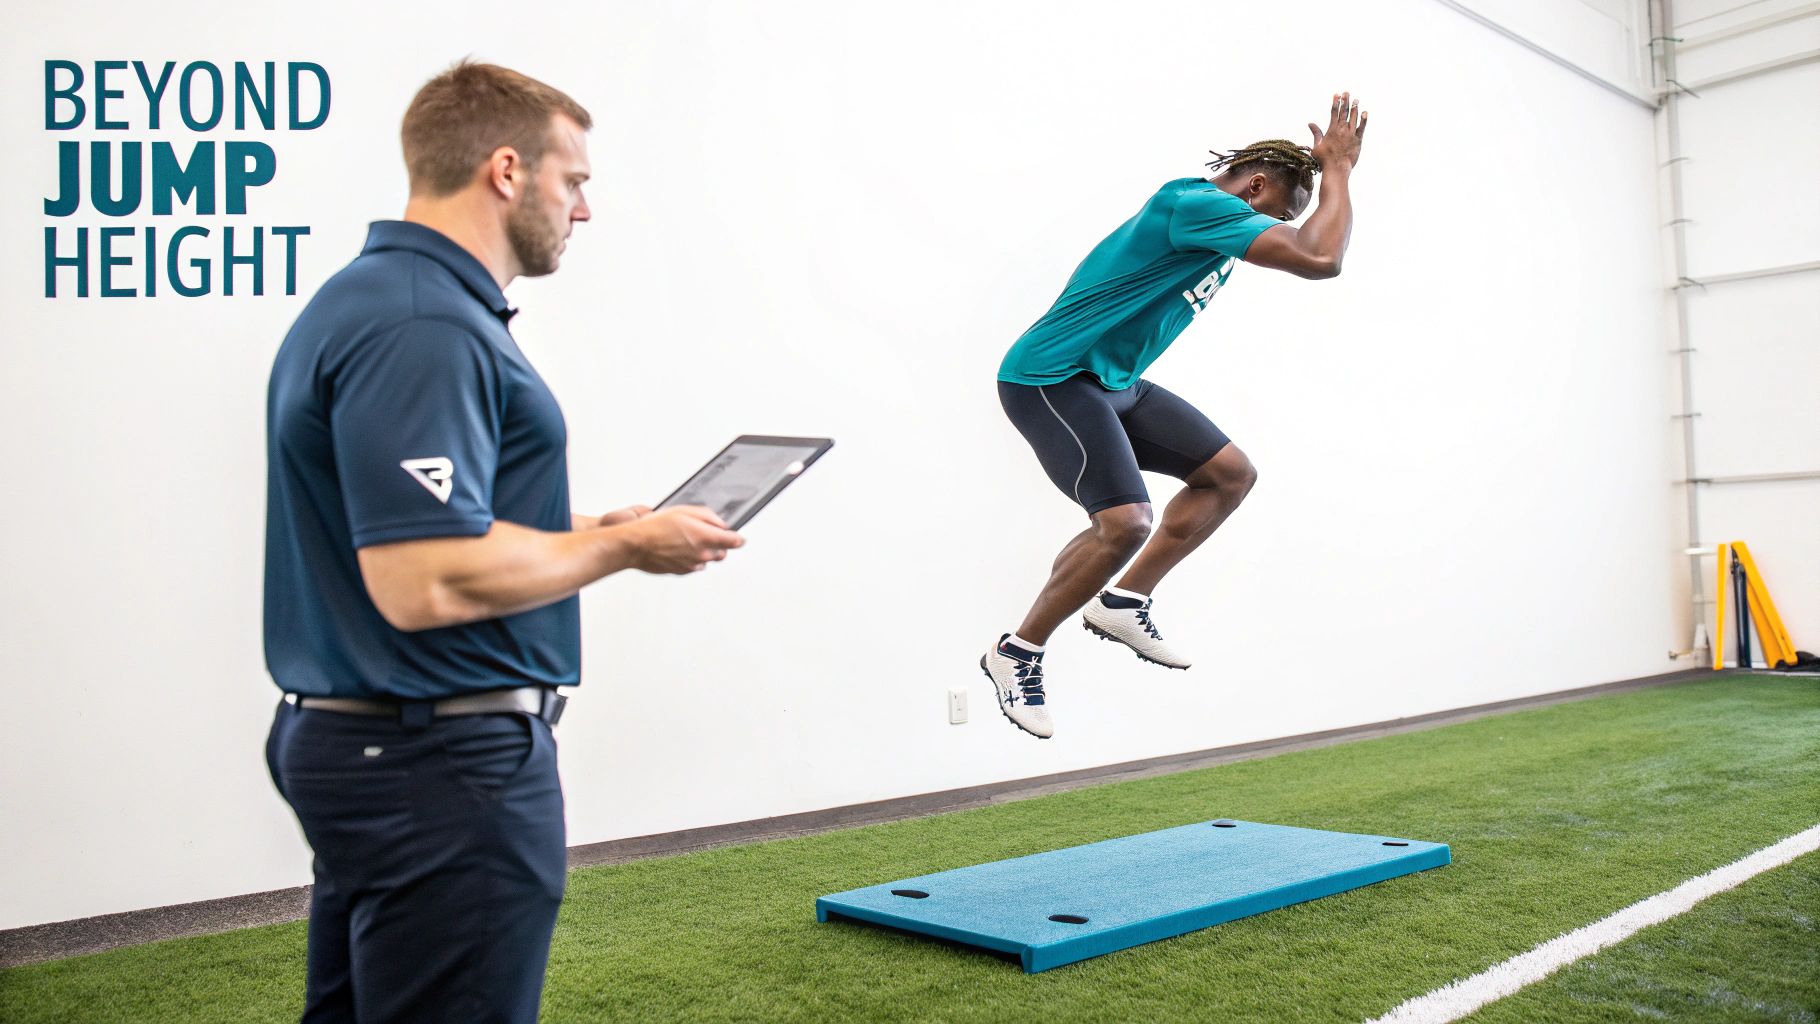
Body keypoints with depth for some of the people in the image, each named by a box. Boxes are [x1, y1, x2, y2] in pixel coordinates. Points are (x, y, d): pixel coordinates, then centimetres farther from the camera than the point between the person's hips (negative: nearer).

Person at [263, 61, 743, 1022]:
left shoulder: (367, 299, 13)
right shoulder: (425, 330, -21)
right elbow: (426, 582, -29)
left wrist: (589, 533, 13)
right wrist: (624, 546, -15)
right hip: (443, 763, -11)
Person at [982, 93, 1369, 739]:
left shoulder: (1217, 216, 13)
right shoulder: (1195, 203, -19)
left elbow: (1313, 245, 33)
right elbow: (1320, 260, -26)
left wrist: (1334, 165, 19)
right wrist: (1337, 169, -11)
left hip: (1114, 383, 11)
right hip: (1050, 377, -11)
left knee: (1231, 474, 8)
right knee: (1125, 521, -25)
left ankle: (1123, 603, 13)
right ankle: (1018, 651, -6)